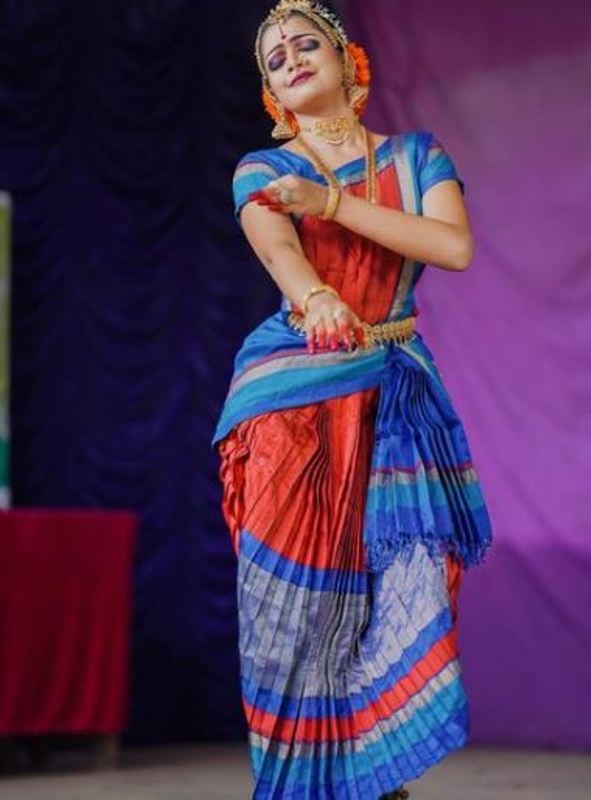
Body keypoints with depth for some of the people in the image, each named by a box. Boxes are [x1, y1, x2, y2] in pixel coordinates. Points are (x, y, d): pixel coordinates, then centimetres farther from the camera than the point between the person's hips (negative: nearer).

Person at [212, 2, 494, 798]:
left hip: (398, 401, 1)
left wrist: (334, 201, -13)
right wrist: (319, 302, -38)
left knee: (401, 590, -8)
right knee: (296, 595, -7)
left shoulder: (415, 156, 12)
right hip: (295, 396, -1)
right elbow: (280, 250, -15)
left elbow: (455, 246, -7)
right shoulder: (262, 171, 8)